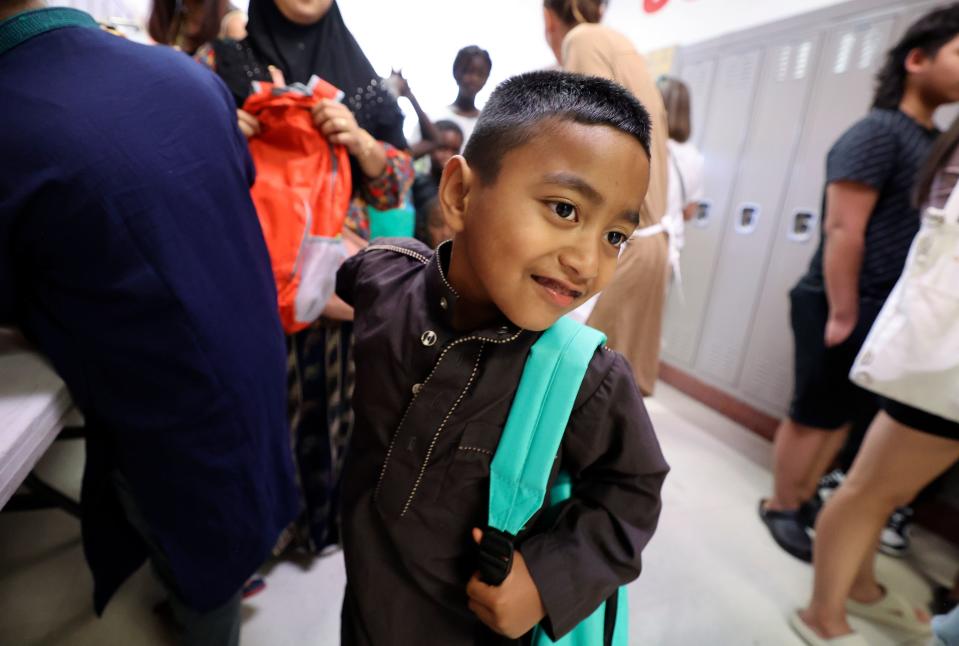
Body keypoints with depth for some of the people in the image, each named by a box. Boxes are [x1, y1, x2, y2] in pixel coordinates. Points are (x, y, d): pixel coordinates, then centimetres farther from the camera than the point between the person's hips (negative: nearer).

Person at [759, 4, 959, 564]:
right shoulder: (878, 132, -10)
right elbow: (842, 231, -18)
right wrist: (842, 316, -19)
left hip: (887, 312, 8)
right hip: (844, 307, -8)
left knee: (845, 415, 15)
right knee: (816, 415, 2)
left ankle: (803, 501, 30)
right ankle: (780, 508, 19)